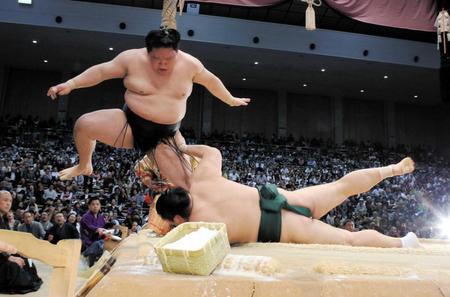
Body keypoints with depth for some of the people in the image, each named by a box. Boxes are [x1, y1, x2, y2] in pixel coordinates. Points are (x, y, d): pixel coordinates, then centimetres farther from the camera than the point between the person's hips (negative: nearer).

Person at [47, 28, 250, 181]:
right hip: (131, 125, 0)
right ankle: (84, 166, 14)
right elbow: (101, 71, -4)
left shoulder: (189, 64, -6)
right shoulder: (133, 58, -10)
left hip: (166, 135, 1)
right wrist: (70, 85, -9)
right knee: (84, 125, -18)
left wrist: (231, 100, 20)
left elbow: (210, 80, 9)